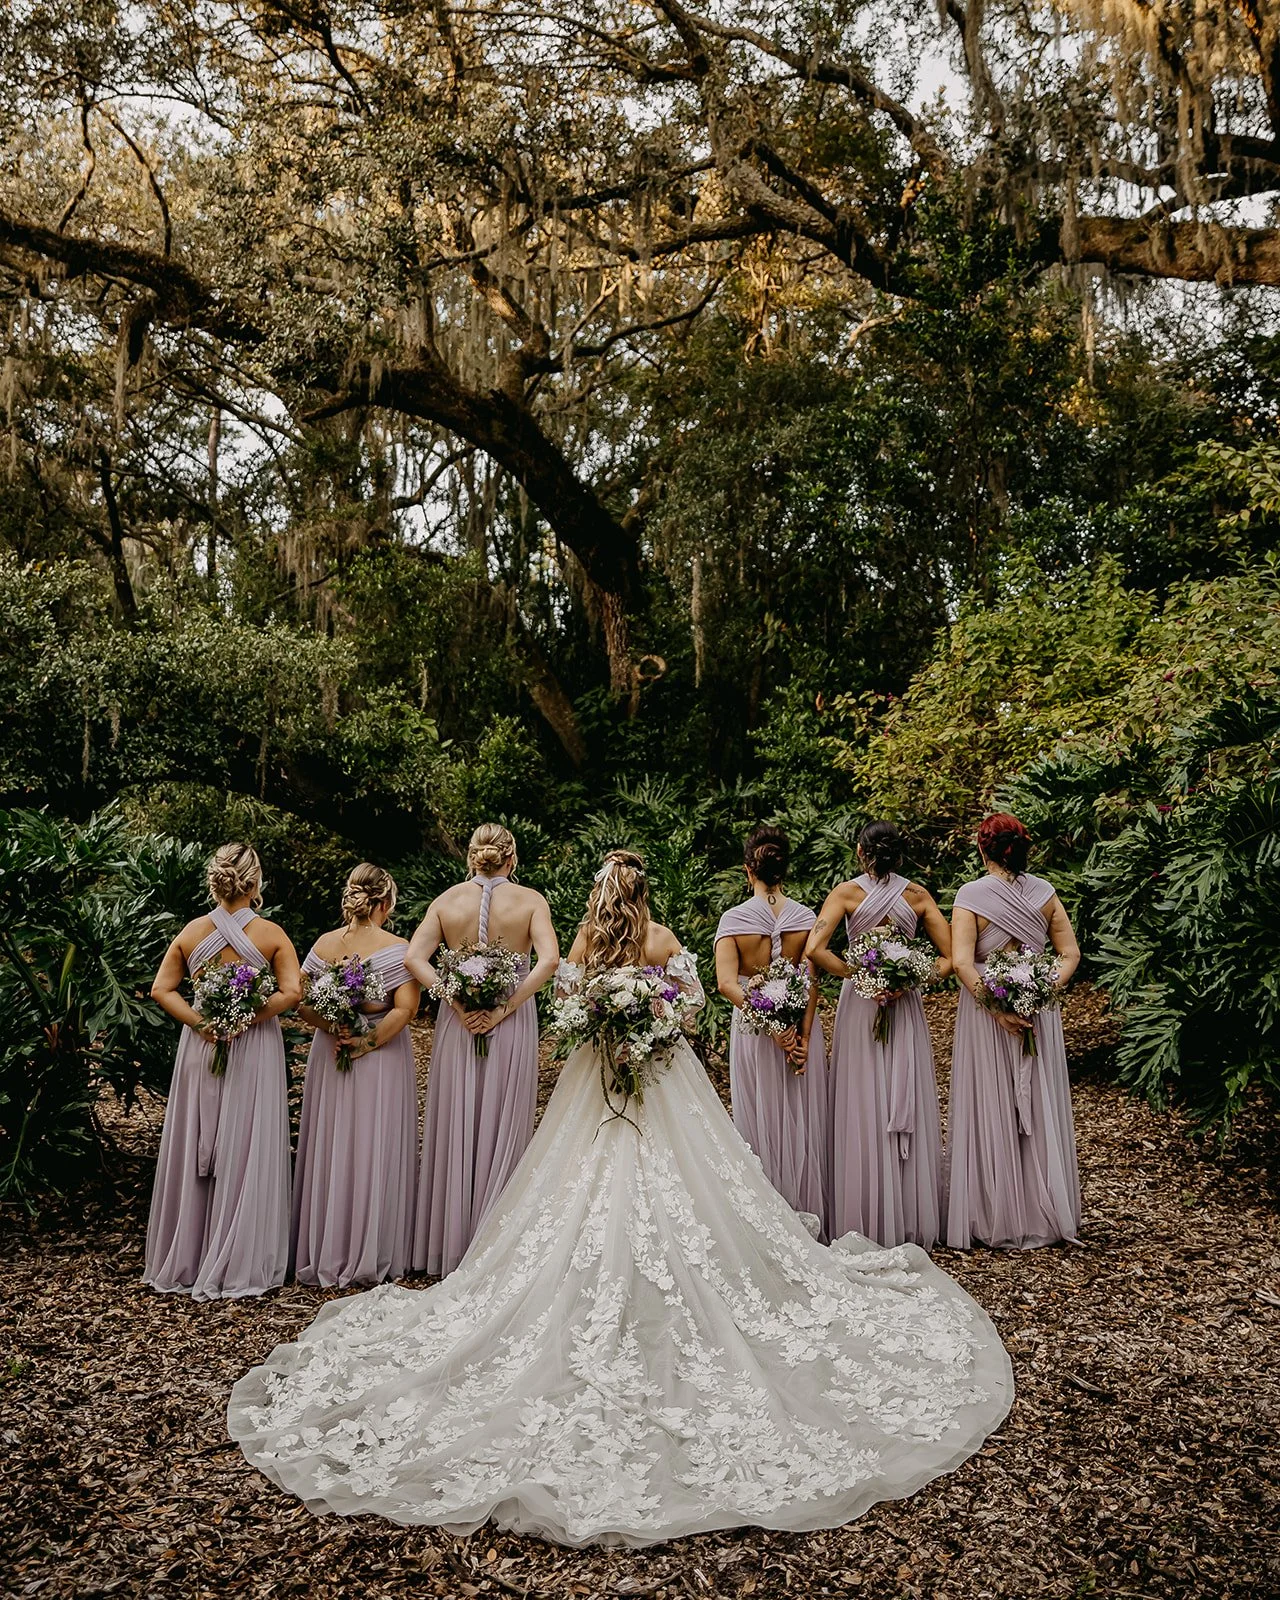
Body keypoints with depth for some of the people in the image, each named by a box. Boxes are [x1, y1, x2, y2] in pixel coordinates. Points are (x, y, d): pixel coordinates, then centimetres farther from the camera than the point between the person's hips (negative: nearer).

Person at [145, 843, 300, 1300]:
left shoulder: (191, 932, -1)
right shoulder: (271, 934, -9)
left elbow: (161, 989, -1)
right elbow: (292, 991, -16)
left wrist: (200, 1022, -7)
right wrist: (246, 1020, -12)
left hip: (201, 1049, 3)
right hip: (255, 1052, -3)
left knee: (194, 1152, 13)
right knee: (247, 1153, 5)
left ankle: (183, 1261, 24)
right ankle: (237, 1267, 11)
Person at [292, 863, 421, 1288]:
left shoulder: (324, 944, -1)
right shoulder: (398, 949, -13)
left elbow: (302, 1003, -2)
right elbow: (405, 1009, -21)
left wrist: (333, 1029, -8)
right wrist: (369, 1041, -16)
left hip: (330, 1058, 4)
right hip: (383, 1062, -4)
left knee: (331, 1151, 14)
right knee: (376, 1151, 7)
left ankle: (326, 1255, 25)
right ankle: (373, 1257, 17)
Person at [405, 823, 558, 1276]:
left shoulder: (446, 900, 0)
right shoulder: (530, 900, -5)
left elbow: (414, 959, -10)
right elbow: (549, 960, -18)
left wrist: (457, 1003, -11)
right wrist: (505, 1008, -16)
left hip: (457, 1024, 2)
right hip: (513, 1027, -1)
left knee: (454, 1133, 12)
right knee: (503, 1135, 9)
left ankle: (449, 1248, 22)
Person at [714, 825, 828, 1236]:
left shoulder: (733, 919, -9)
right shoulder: (805, 917, -6)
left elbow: (726, 983, -19)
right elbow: (811, 982, -12)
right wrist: (802, 1035, -12)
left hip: (752, 1028, -1)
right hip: (800, 1025, 1)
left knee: (760, 1121, 11)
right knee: (801, 1120, 13)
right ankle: (806, 1216, 23)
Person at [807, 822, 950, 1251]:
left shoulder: (847, 892, -5)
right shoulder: (918, 895, 1)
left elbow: (814, 950, -18)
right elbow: (950, 957, -3)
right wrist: (909, 981, -9)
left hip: (860, 1005, -2)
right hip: (907, 1008, 2)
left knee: (864, 1109, 4)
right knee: (909, 1108, 9)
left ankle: (865, 1224, 11)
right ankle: (913, 1221, 18)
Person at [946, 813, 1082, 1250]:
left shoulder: (972, 895, -12)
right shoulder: (1045, 892, -1)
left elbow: (961, 962, -20)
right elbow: (1070, 953, -1)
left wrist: (996, 1008, -18)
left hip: (987, 1008, -3)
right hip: (1039, 1013, 4)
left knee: (993, 1112, 6)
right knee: (1039, 1110, 13)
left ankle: (1000, 1221, 15)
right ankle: (1044, 1215, 24)